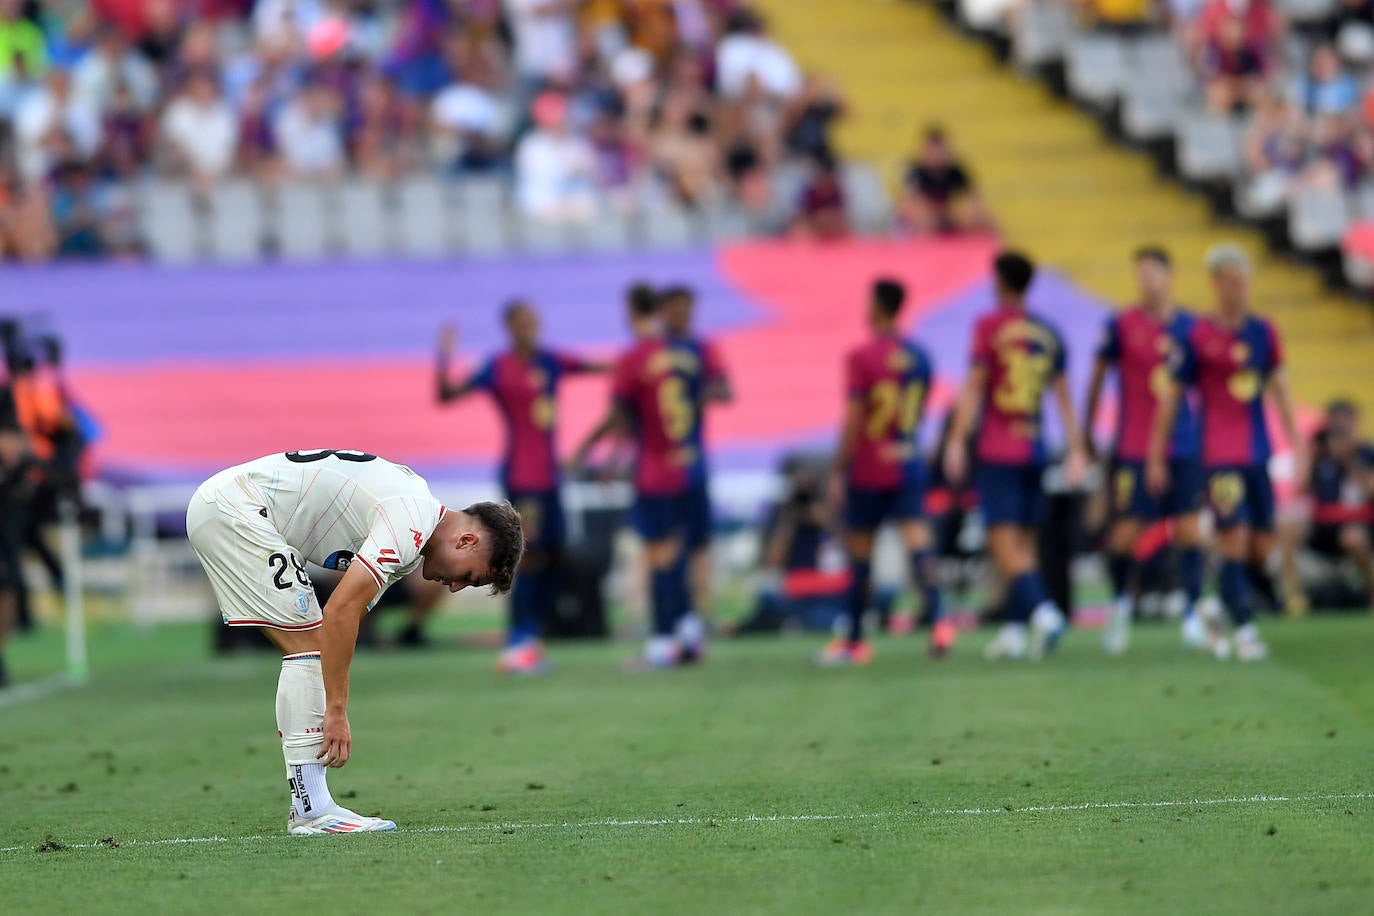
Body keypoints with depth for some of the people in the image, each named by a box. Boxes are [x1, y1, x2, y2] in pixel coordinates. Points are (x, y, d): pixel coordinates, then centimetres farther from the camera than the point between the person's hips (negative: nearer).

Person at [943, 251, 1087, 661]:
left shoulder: (990, 327, -5)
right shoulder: (1049, 334, 11)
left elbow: (973, 388, -8)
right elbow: (1063, 397, 12)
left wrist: (956, 442, -8)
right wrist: (1076, 451, 13)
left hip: (997, 453, -5)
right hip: (1035, 450, 5)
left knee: (1003, 541, -9)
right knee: (1024, 541, 9)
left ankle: (1040, 609, -28)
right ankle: (1015, 630, 8)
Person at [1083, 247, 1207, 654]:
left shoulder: (1188, 326, 5)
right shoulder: (1121, 326, -3)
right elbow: (1097, 378, 6)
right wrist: (1086, 433, 8)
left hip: (1183, 448, 2)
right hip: (1134, 448, -2)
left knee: (1189, 529, -4)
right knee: (1125, 532, -2)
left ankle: (1191, 617, 3)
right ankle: (1121, 603, 23)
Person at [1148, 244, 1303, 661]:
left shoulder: (1263, 332, 8)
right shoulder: (1198, 338, -6)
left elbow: (1279, 389, 15)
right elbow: (1171, 397, -2)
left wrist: (1297, 446, 11)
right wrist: (1156, 458, -2)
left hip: (1258, 455, 5)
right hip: (1219, 456, -5)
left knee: (1262, 548, 5)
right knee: (1235, 541, -12)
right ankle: (1244, 631, -7)